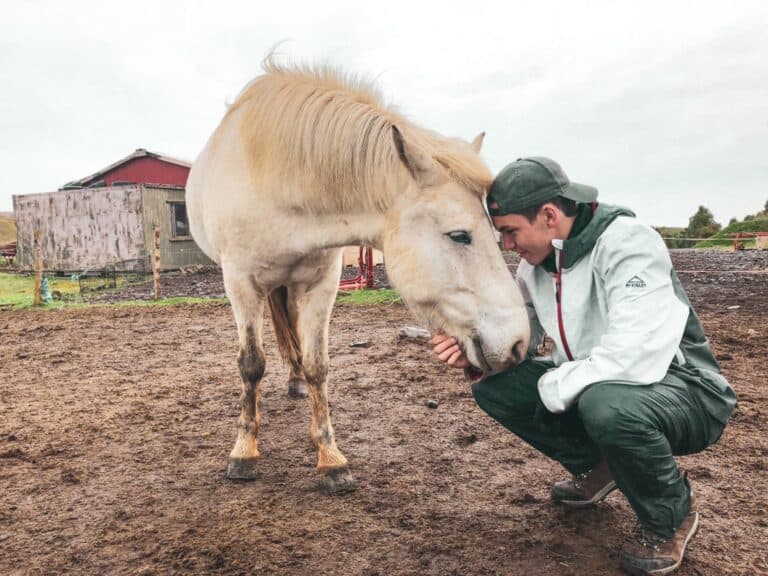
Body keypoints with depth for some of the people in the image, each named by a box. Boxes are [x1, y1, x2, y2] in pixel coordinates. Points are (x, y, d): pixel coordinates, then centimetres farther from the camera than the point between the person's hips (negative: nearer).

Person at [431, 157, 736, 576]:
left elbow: (635, 358, -37)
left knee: (606, 405, -40)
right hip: (589, 387, 7)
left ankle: (672, 515, -5)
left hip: (682, 390, -7)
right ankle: (597, 466, 15)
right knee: (493, 387, -6)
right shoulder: (536, 262, -3)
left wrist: (551, 389, -24)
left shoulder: (626, 243, -26)